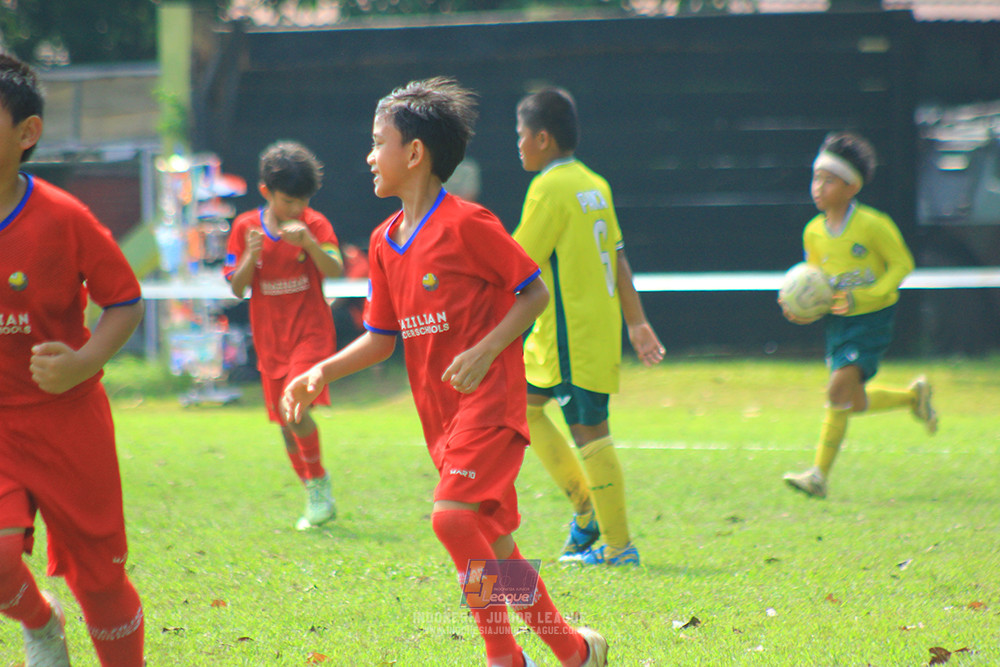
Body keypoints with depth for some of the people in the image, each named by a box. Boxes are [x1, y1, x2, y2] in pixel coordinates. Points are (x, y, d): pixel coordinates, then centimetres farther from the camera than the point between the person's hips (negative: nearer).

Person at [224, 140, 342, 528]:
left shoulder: (314, 224, -4)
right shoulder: (245, 227, 2)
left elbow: (335, 270, -19)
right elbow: (236, 288, 0)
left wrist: (309, 244, -35)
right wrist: (251, 257, -18)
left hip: (310, 332, -4)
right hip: (270, 339, 4)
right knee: (285, 423, 7)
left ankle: (320, 483, -4)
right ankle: (316, 499, 20)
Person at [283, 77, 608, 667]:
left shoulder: (467, 224, -12)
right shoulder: (384, 242, 11)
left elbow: (535, 292, -8)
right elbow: (381, 337, 16)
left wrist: (485, 352, -19)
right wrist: (324, 371, 1)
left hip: (489, 402, -8)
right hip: (440, 413, 8)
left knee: (453, 516, -23)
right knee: (491, 537, 10)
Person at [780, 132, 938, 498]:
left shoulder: (873, 225, -14)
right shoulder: (813, 232, 3)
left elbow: (902, 265, -9)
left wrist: (862, 296, -21)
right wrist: (799, 310, -7)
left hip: (872, 319, -6)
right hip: (836, 321, 6)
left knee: (839, 388, -19)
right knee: (855, 402, 8)